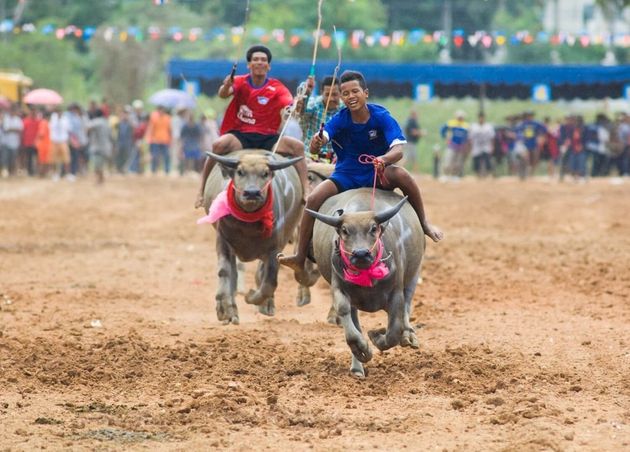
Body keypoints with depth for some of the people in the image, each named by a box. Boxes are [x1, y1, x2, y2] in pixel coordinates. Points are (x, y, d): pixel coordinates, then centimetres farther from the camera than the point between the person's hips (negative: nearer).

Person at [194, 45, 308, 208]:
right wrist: (227, 86, -41)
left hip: (267, 138, 1)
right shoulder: (241, 83, 3)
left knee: (297, 146, -21)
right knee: (218, 145, -31)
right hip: (239, 136, -1)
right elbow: (223, 94, -17)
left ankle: (306, 192, -18)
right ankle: (201, 190, -22)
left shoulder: (276, 88, 3)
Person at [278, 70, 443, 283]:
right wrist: (316, 143, -55)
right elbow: (321, 139, -29)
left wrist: (384, 159, -49)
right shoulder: (339, 120, -12)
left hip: (377, 173, -2)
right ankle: (300, 258, -15)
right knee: (314, 198, -21)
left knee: (401, 175, -34)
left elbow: (398, 149, -27)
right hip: (346, 176, 2)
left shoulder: (381, 117, -16)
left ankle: (423, 223, -13)